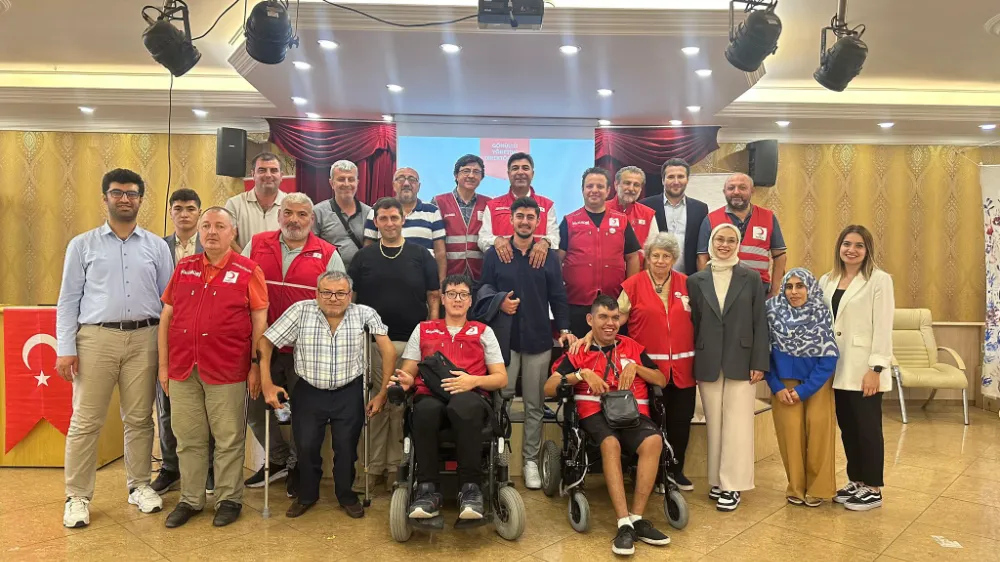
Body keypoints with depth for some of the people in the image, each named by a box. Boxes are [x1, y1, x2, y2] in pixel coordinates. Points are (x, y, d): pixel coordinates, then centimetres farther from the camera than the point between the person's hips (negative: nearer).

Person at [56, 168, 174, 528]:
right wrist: (65, 349, -3)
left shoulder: (156, 246, 9)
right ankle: (77, 497, 14)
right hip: (96, 338, -1)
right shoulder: (82, 245, 6)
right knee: (85, 421, 2)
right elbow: (68, 299, 4)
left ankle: (139, 486, 22)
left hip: (144, 339, 1)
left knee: (139, 418, 9)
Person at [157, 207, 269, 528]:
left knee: (228, 439, 5)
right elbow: (167, 317, 12)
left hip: (227, 370, -4)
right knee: (188, 439, 12)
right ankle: (190, 500, 26)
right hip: (182, 369, 4)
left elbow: (259, 322, -2)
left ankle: (229, 499, 20)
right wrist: (163, 365, 9)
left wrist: (256, 365, -6)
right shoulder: (183, 268, 11)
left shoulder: (248, 271, -1)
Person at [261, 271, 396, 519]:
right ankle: (307, 495, 28)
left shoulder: (364, 314, -11)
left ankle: (346, 496, 28)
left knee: (346, 447, 1)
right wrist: (267, 384, -11)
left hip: (349, 393, 0)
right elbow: (266, 342, -6)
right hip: (309, 392, 1)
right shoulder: (300, 311, -10)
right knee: (306, 446, 0)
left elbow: (388, 351, -10)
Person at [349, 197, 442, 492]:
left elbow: (434, 297, 4)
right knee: (377, 403, 5)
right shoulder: (364, 257, 8)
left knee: (403, 404, 4)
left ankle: (397, 465, 15)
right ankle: (374, 465, 14)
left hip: (411, 342, -1)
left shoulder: (420, 254, 4)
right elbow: (349, 296, 10)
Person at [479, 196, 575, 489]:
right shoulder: (494, 255, 5)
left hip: (539, 340, 2)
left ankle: (531, 460, 16)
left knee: (535, 405, 7)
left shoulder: (549, 257, 9)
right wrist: (499, 304, -14)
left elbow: (558, 297, 6)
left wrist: (564, 328, -4)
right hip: (504, 338, -1)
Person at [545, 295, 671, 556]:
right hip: (596, 413, -2)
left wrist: (635, 367, -1)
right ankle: (624, 523, -33)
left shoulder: (633, 347, 19)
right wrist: (582, 374, -9)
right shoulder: (578, 352, 12)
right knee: (610, 443, -36)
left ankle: (637, 518, -23)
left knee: (654, 440, -31)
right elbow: (548, 388, 3)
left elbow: (662, 381, 15)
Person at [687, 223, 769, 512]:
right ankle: (717, 480, 20)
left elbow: (760, 323, 1)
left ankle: (732, 484, 9)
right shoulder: (696, 280, 6)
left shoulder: (751, 278, 4)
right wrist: (693, 365, 3)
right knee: (714, 424, 8)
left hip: (741, 362, -1)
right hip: (708, 364, 1)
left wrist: (759, 362, -6)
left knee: (737, 424, 0)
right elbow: (693, 323, 6)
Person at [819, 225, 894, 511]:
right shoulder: (826, 281, 10)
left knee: (868, 428, 3)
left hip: (864, 368, -5)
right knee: (847, 427, 13)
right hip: (836, 368, 5)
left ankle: (873, 489, 15)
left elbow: (883, 328, -11)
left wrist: (876, 369, -16)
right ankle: (856, 481, 26)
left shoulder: (880, 280, -6)